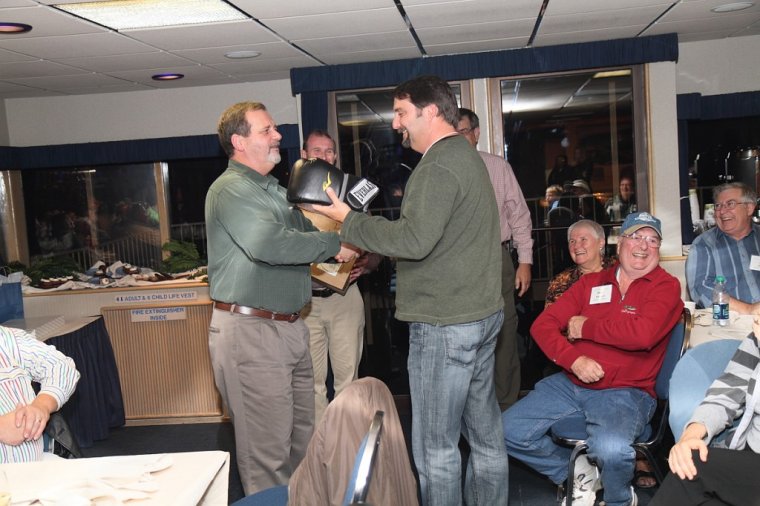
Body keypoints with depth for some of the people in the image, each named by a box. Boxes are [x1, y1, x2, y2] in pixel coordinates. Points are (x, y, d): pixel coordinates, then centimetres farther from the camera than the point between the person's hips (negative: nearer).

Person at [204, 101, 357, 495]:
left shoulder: (274, 190, 19)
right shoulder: (231, 189, -13)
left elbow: (304, 233, 26)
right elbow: (269, 244, -30)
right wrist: (333, 244, -19)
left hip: (289, 326, 10)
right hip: (249, 330, -10)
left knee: (302, 440, 19)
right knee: (268, 452, -1)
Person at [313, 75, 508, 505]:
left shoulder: (438, 166, -17)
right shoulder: (466, 154, 16)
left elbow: (414, 240, -25)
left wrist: (348, 219, -16)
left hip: (445, 324, -11)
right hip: (483, 313, 11)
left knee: (435, 445, 0)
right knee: (484, 431, 18)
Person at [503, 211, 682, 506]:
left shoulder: (666, 286, -1)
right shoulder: (591, 283, 11)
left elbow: (643, 334, -22)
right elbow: (542, 324, 3)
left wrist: (584, 327, -9)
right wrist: (574, 359, -16)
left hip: (625, 392, -5)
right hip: (570, 383, 5)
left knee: (611, 449, -35)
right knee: (507, 431, -8)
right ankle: (575, 470, 16)